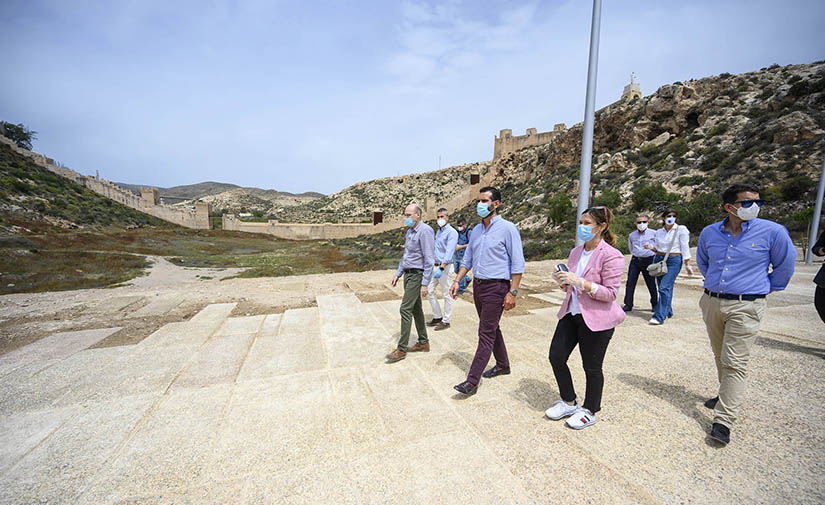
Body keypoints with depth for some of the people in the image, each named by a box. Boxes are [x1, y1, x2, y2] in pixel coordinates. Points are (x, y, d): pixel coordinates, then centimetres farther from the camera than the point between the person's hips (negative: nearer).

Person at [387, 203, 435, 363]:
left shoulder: (425, 231, -16)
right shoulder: (410, 231, 14)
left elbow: (429, 260, -19)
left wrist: (425, 284, -21)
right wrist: (398, 274, 18)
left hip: (417, 275, -9)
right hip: (408, 274, 10)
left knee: (406, 309, -8)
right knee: (416, 309, 14)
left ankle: (401, 349, 2)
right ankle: (423, 342, 27)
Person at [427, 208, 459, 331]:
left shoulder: (452, 232, -11)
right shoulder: (438, 231, 16)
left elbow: (449, 252, -22)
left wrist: (442, 268, -31)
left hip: (445, 267, -9)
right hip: (435, 266, 9)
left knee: (446, 295, 1)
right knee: (430, 291, 10)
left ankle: (446, 321, 13)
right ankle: (437, 317, 23)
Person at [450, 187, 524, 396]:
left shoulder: (507, 229, -10)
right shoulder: (476, 231, 11)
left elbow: (518, 264, -12)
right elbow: (467, 260, 17)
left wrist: (512, 292, -16)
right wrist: (457, 281, 7)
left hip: (496, 287, -7)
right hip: (478, 285, 8)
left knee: (486, 333, -4)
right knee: (491, 329, 19)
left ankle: (472, 381, 1)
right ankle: (503, 365, 38)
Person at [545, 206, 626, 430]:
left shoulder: (611, 256, -13)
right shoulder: (576, 252, 9)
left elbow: (611, 293, -17)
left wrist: (580, 282, -26)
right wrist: (563, 281, -3)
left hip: (596, 319, -7)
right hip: (571, 313, 7)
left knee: (591, 367, 8)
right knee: (556, 357, 8)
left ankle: (589, 411, 32)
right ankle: (568, 402, 31)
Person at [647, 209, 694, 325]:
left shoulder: (681, 230, -3)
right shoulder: (659, 232, 10)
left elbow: (685, 249, -5)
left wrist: (687, 265, -7)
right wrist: (650, 247, -3)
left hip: (673, 260, -5)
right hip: (659, 259, 5)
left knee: (664, 288, -14)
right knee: (662, 288, 10)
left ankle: (660, 316, -14)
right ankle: (668, 312, 26)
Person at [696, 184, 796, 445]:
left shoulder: (772, 231, -6)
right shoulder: (709, 232, 3)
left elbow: (785, 266, 7)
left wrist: (766, 288, 11)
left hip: (745, 307, -4)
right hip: (711, 303, 4)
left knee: (735, 363, -6)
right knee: (720, 357, 18)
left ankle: (723, 421, 0)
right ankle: (727, 395, 40)